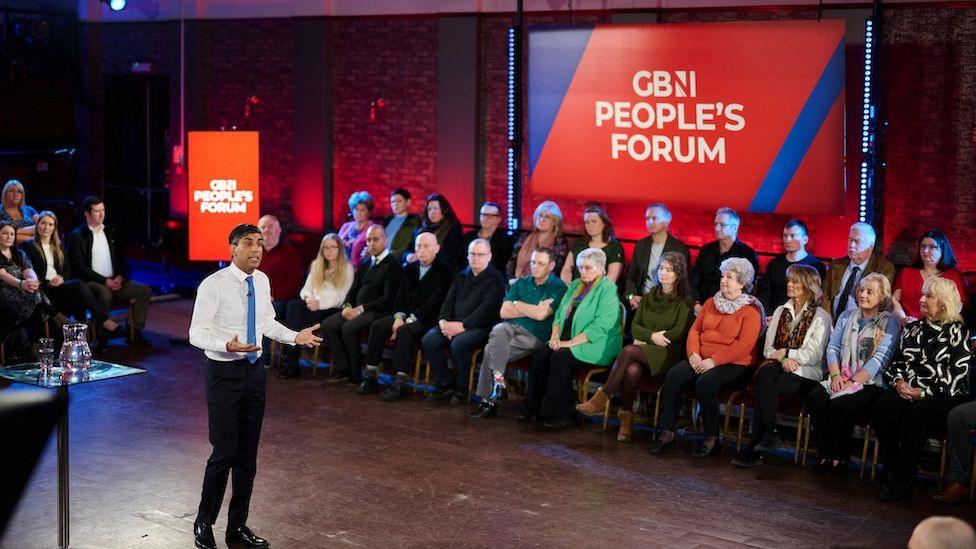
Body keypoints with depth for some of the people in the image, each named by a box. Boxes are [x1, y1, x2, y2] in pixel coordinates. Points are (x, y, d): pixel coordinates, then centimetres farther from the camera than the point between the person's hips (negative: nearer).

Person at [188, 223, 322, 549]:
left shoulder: (262, 281, 4)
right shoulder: (213, 285, -15)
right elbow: (197, 333, -16)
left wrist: (295, 337, 2)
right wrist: (228, 345, -33)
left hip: (254, 372, 6)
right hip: (224, 373, -6)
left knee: (248, 454, 11)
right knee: (225, 452, -5)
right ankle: (204, 523, 15)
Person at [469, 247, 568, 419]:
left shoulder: (558, 288, 0)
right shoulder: (521, 283, 17)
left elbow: (541, 314, -15)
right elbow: (504, 312, 6)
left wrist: (517, 304, 1)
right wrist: (533, 309, -4)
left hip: (535, 336, -5)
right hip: (512, 327, 5)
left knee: (491, 350, -25)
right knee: (498, 331, -30)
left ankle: (487, 400, -17)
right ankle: (498, 379, -24)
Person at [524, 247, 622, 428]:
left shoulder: (608, 290, -7)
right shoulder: (575, 285, 19)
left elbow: (600, 326, -17)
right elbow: (560, 313, 20)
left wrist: (571, 342, -19)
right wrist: (555, 336, -1)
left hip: (596, 346, -7)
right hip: (567, 342, 7)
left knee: (560, 358, -30)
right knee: (540, 357, -18)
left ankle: (560, 416, -23)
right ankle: (532, 408, -13)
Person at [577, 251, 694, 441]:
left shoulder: (685, 301, 5)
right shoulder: (649, 297, 22)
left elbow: (679, 333, -7)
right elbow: (635, 327, 14)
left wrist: (645, 339, -7)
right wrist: (652, 336, -8)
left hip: (668, 354, -4)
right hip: (644, 350, 4)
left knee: (629, 351, -33)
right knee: (632, 369, -34)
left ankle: (602, 399, -30)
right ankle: (626, 419, -28)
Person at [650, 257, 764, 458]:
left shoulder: (751, 311, -5)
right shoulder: (711, 303, 17)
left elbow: (744, 345, -15)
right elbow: (695, 330, 15)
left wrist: (714, 361, -20)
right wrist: (693, 354, -5)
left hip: (733, 364, -6)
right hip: (701, 359, 6)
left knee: (705, 383, -33)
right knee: (672, 377, -19)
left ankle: (712, 439, -19)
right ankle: (667, 432, -13)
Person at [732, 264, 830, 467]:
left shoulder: (820, 316, 4)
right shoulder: (781, 311, 20)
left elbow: (814, 355, -6)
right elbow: (768, 348, 11)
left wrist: (786, 352, -6)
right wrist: (782, 359, -9)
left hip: (805, 373, -4)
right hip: (779, 367, 4)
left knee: (765, 389, -30)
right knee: (766, 371, -33)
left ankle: (754, 447, -25)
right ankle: (769, 435, -32)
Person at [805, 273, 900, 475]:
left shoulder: (889, 323, 1)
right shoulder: (846, 316, 18)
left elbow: (880, 359, -10)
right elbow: (833, 347, 12)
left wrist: (853, 382, -17)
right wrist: (835, 375, -7)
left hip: (870, 383, -5)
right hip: (840, 378, 5)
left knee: (840, 405, -31)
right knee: (816, 397, -25)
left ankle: (840, 458, -14)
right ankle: (825, 454, -14)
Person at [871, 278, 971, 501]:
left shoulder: (957, 332, 3)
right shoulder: (912, 328, 22)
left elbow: (957, 374, -5)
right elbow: (897, 361, 21)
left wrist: (924, 392, -12)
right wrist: (899, 381, -1)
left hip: (943, 397, -5)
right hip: (906, 390, 5)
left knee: (914, 415, -36)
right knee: (881, 411, -27)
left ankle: (903, 480, -25)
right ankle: (891, 473, -17)